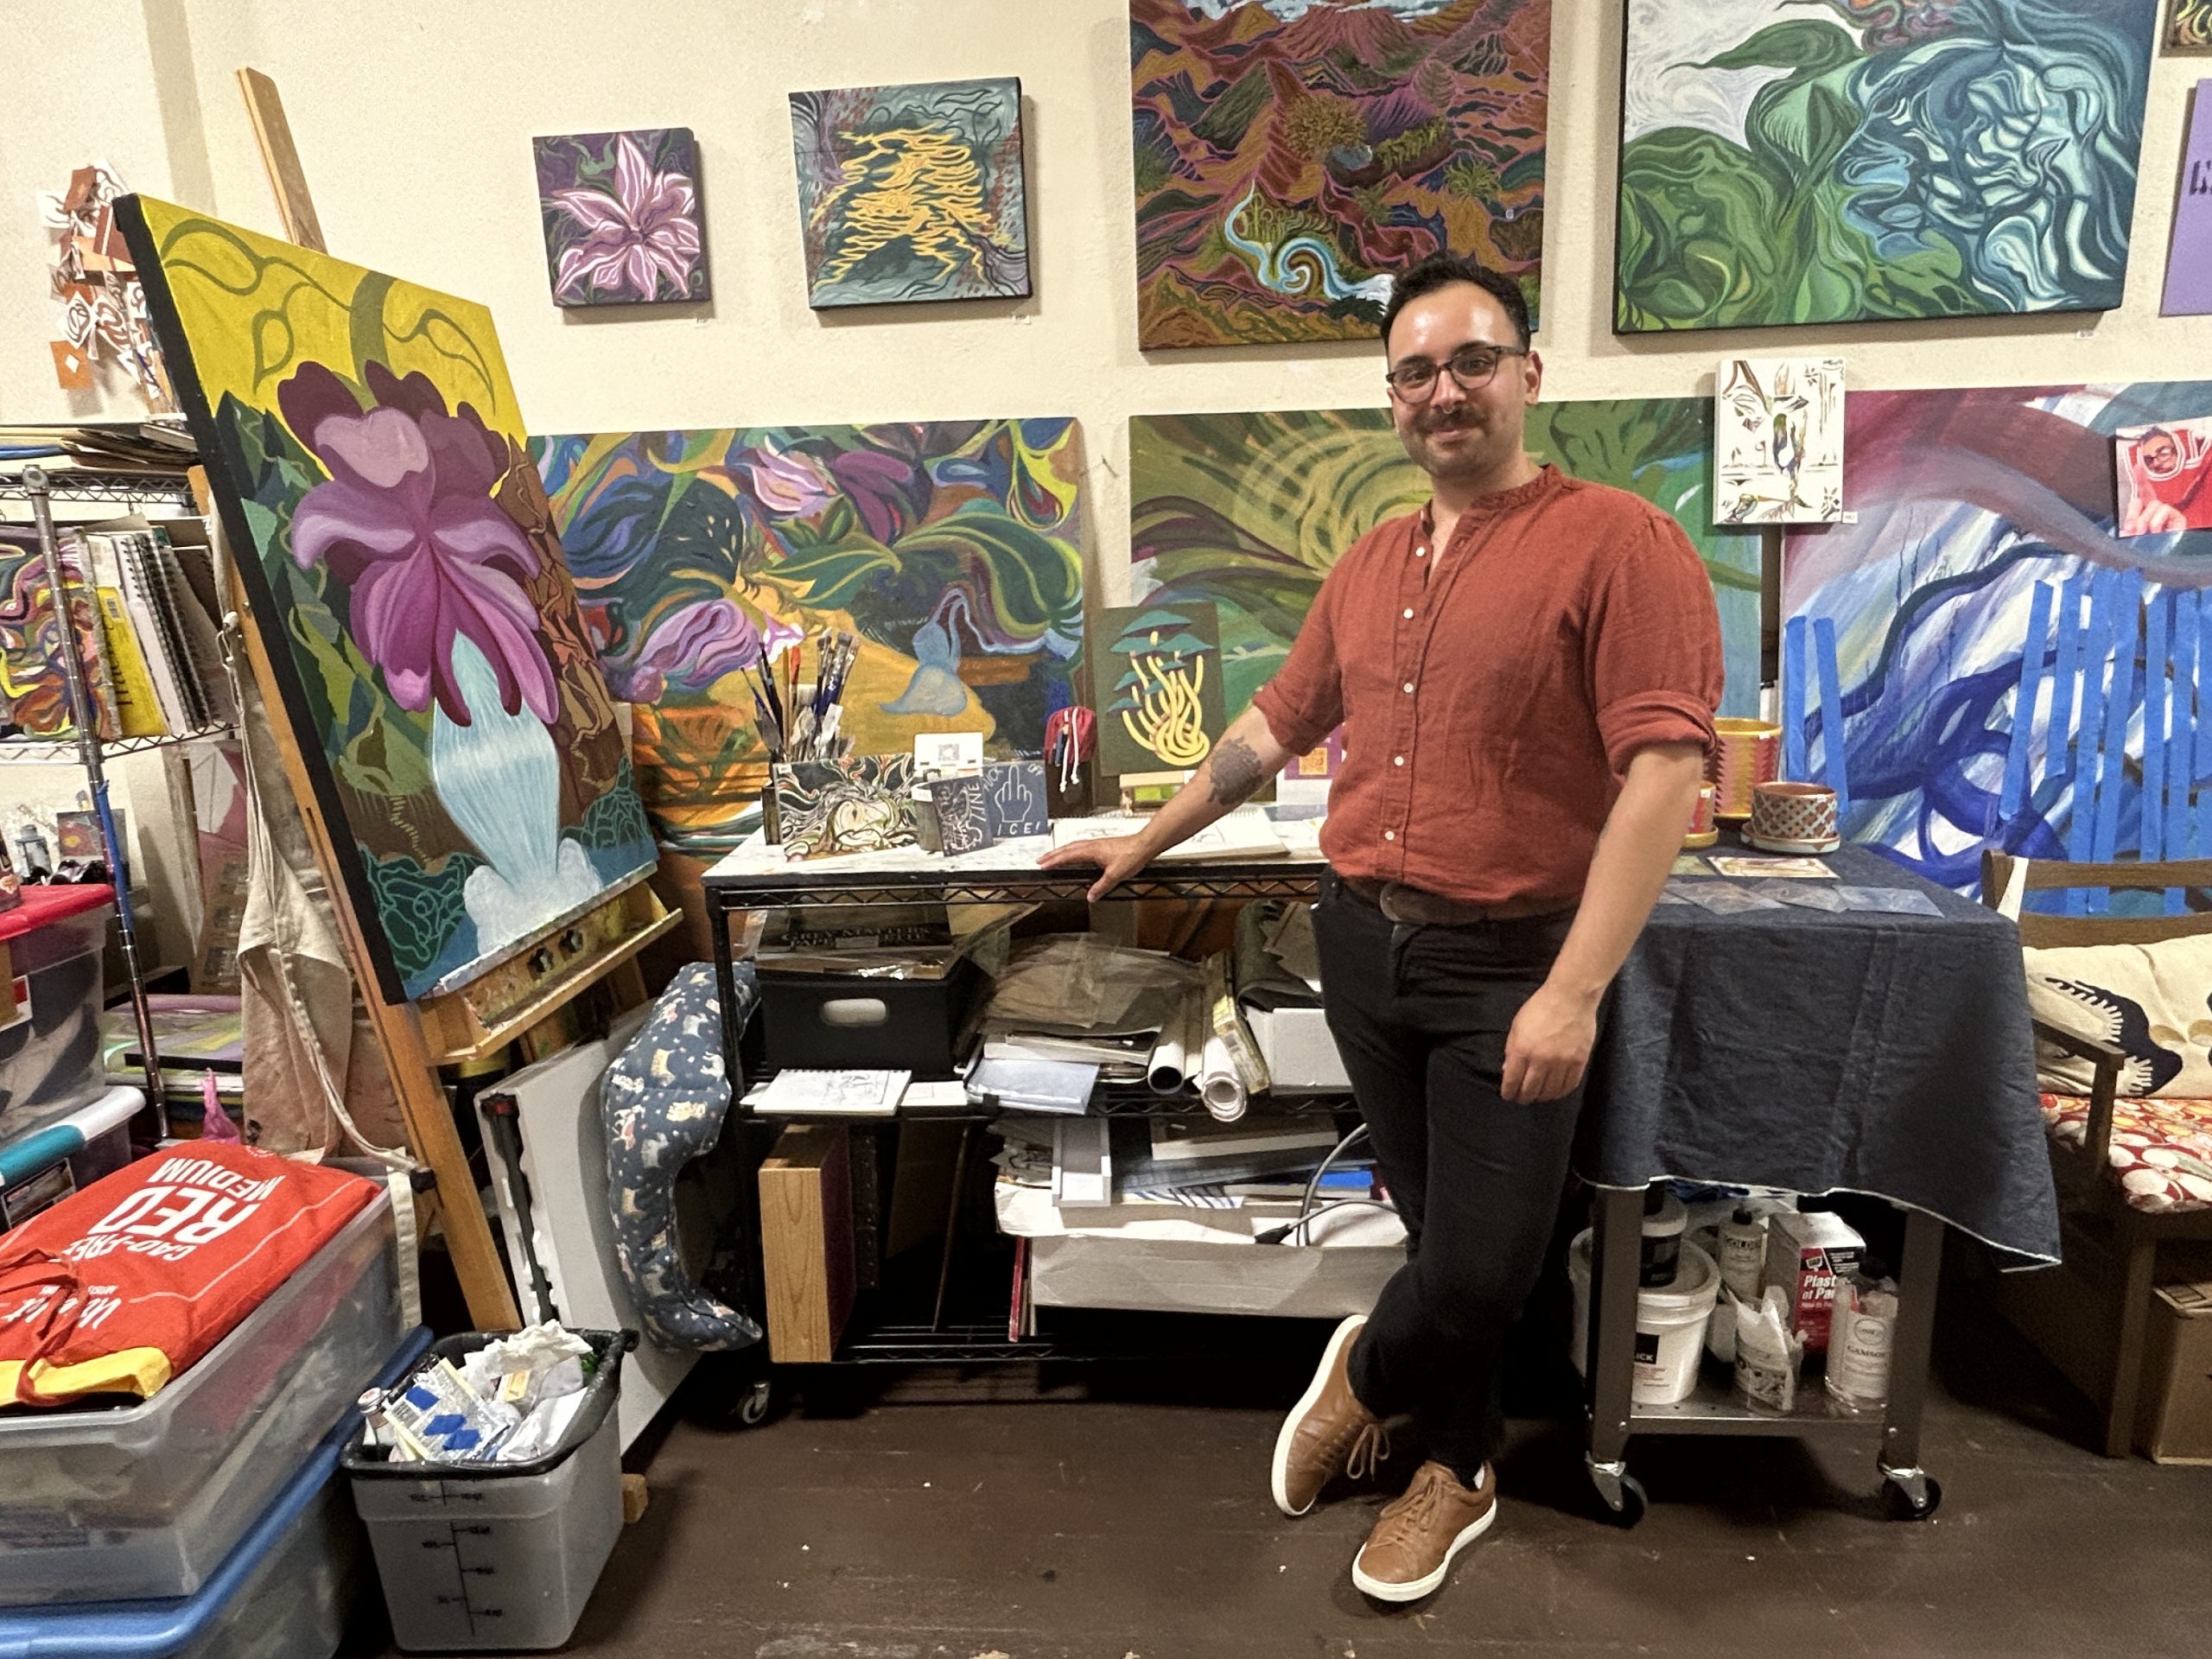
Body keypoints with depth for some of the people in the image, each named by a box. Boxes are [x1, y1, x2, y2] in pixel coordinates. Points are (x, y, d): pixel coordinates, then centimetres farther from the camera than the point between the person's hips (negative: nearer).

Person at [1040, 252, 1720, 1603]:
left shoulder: (1617, 542, -9)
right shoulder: (1369, 567, 11)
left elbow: (1665, 772, -17)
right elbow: (1275, 727, 20)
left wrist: (1574, 991, -23)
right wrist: (1147, 843, 23)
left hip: (1512, 964, -5)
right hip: (1361, 939, 5)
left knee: (1487, 1265, 2)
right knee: (1441, 1228, 17)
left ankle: (1368, 1374, 34)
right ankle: (1458, 1470, 39)